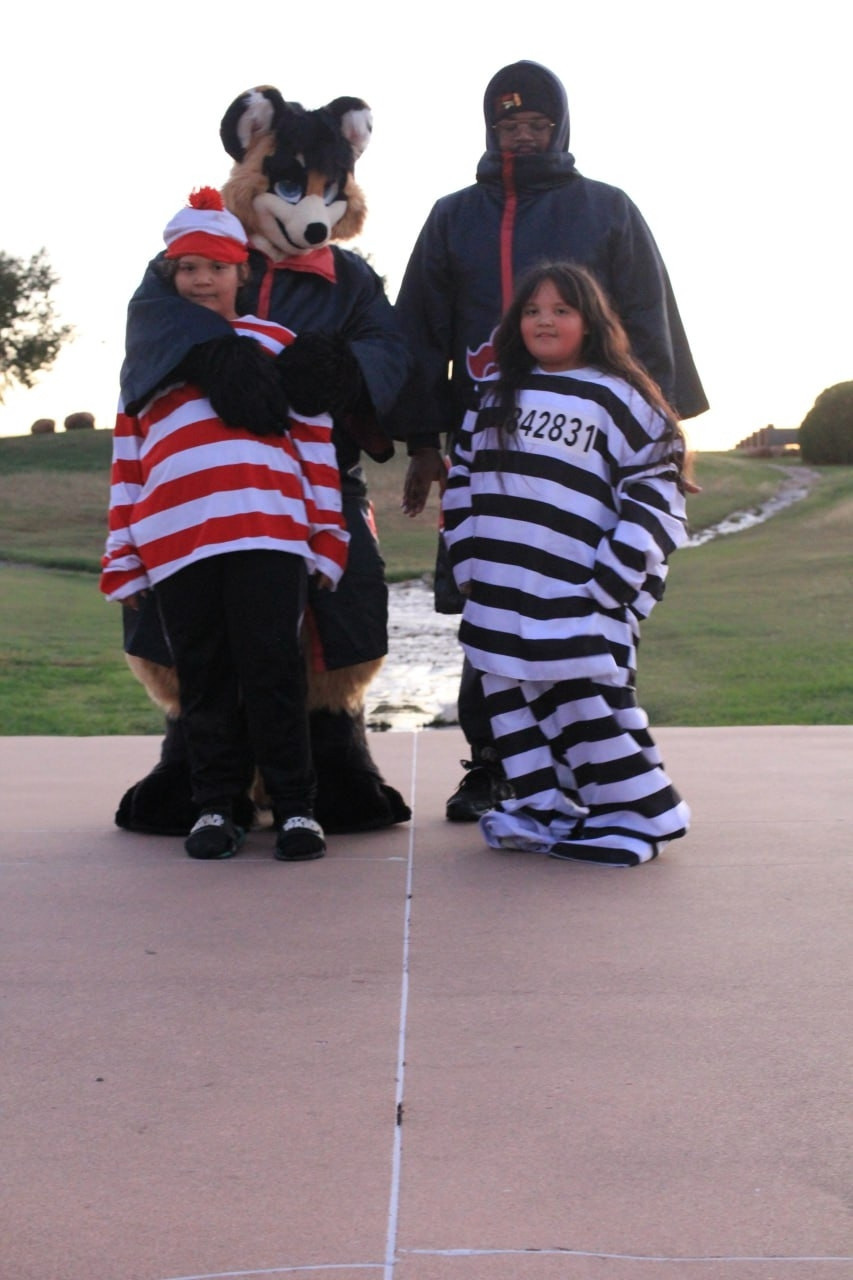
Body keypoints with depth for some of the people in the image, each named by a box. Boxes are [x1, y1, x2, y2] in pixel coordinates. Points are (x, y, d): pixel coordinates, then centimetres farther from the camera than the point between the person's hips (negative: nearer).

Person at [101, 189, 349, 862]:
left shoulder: (277, 342, 16)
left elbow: (317, 444, 12)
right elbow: (127, 465, 20)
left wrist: (326, 534, 5)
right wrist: (123, 561, 15)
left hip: (266, 532, -2)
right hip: (176, 543, 2)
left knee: (273, 672, -4)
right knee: (204, 680, 5)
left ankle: (296, 807, 4)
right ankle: (215, 808, 15)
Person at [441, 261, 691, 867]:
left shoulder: (619, 400, -1)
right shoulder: (494, 401, 16)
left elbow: (654, 499, -6)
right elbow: (462, 486, 20)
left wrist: (609, 586, -11)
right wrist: (471, 567, 10)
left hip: (579, 610, -6)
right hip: (500, 609, 6)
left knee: (591, 707, -6)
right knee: (514, 708, 10)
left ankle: (640, 814, 5)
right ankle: (546, 806, 22)